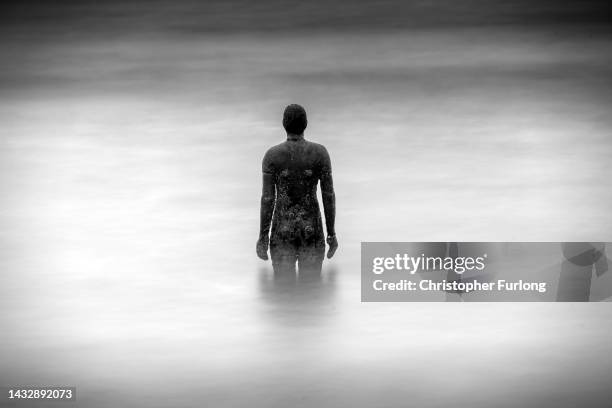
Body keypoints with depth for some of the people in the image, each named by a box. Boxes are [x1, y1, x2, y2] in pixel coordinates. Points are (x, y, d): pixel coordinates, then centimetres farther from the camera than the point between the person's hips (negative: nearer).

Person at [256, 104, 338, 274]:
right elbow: (329, 195, -6)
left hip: (283, 230, 0)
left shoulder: (271, 155, -9)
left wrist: (262, 237, 1)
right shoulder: (320, 152, -8)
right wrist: (331, 234, 4)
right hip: (311, 231, 0)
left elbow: (267, 198, -9)